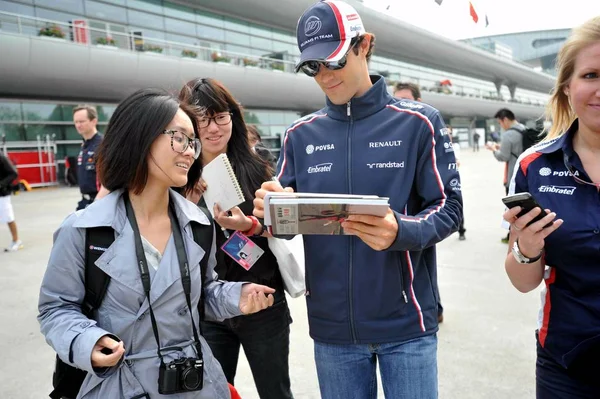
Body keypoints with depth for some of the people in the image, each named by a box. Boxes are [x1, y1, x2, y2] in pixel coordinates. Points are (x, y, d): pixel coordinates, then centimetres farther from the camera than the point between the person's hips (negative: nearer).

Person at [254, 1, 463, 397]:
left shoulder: (419, 122, -4)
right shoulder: (301, 134, 4)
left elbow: (449, 208, -7)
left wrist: (400, 231, -27)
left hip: (405, 323, -2)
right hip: (332, 326, 3)